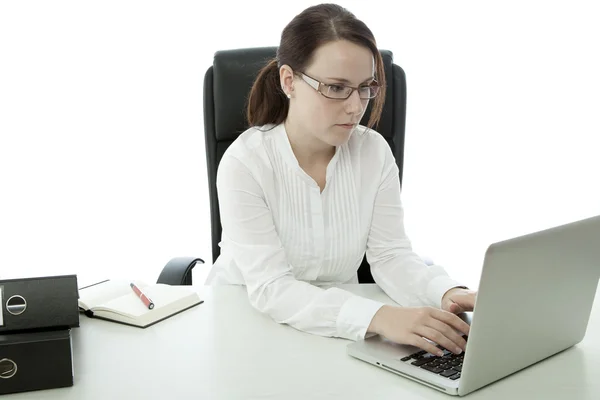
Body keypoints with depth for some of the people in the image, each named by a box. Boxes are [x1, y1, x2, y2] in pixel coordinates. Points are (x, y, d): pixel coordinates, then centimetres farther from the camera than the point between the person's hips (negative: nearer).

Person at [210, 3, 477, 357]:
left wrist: (448, 293, -26)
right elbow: (271, 288, -24)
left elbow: (391, 255, -5)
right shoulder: (244, 163, -18)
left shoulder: (374, 152, -5)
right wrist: (377, 316, -38)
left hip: (339, 327, 4)